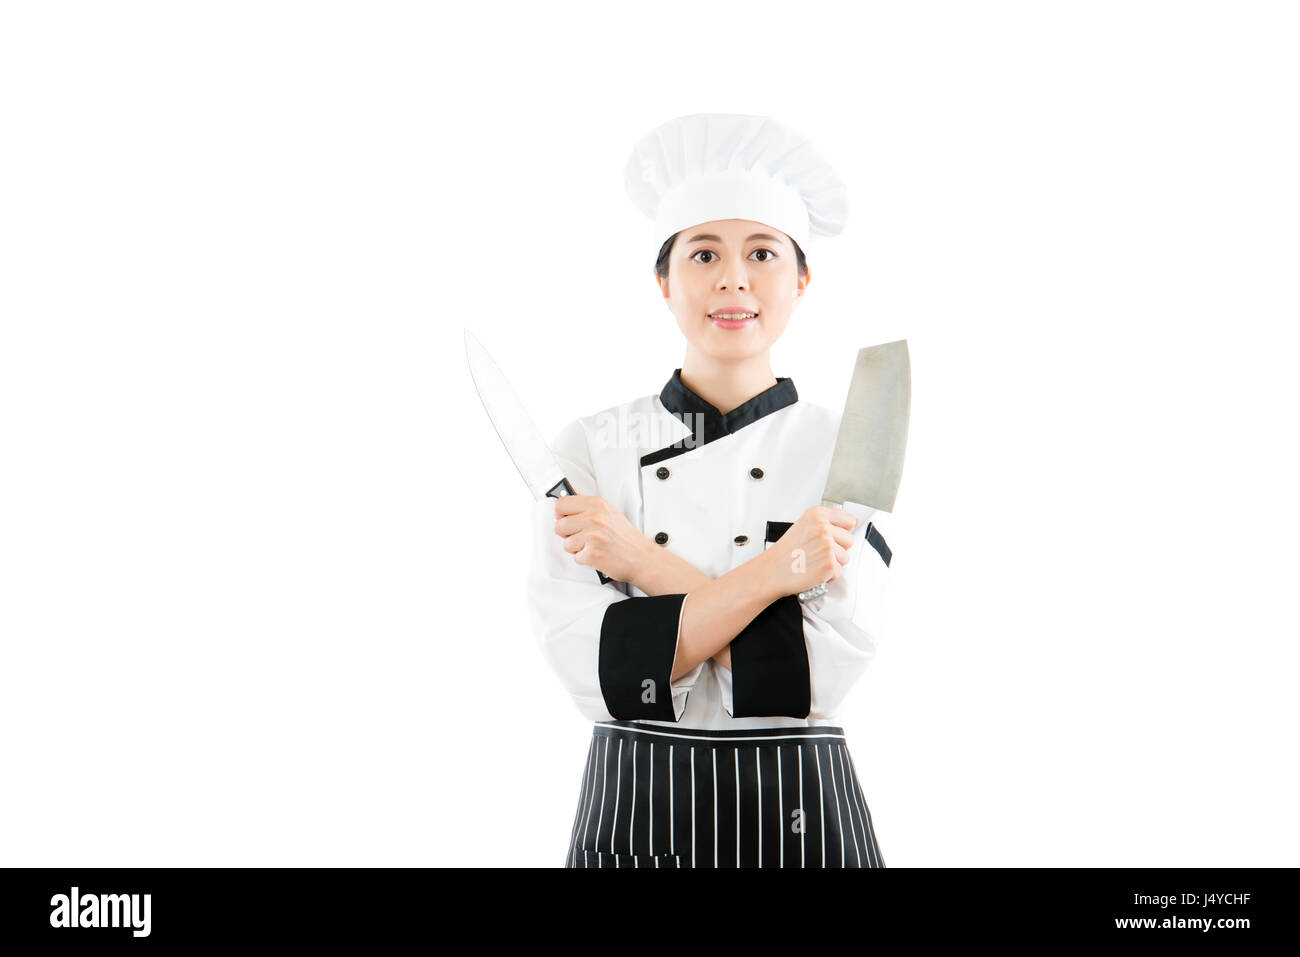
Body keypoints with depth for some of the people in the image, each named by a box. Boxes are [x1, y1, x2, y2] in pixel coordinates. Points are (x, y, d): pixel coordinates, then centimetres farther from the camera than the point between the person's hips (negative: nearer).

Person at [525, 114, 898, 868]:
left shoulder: (849, 450, -5)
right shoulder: (589, 449, -3)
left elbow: (825, 671, -15)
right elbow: (589, 665, -13)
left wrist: (645, 563, -16)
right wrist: (768, 573, -21)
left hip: (798, 814, 0)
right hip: (637, 809, 1)